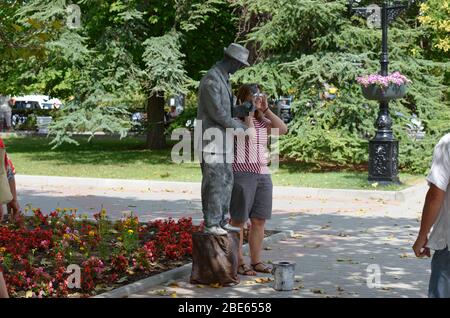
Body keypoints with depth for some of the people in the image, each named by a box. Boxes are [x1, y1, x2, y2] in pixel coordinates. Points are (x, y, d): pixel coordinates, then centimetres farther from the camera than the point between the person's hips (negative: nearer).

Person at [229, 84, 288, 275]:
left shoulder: (262, 121, 15)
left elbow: (283, 129, 2)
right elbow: (247, 132, -21)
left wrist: (266, 109, -1)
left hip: (263, 174, 7)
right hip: (241, 175, -7)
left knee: (259, 220, 8)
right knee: (238, 220, -2)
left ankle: (256, 261, 16)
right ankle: (238, 262, 3)